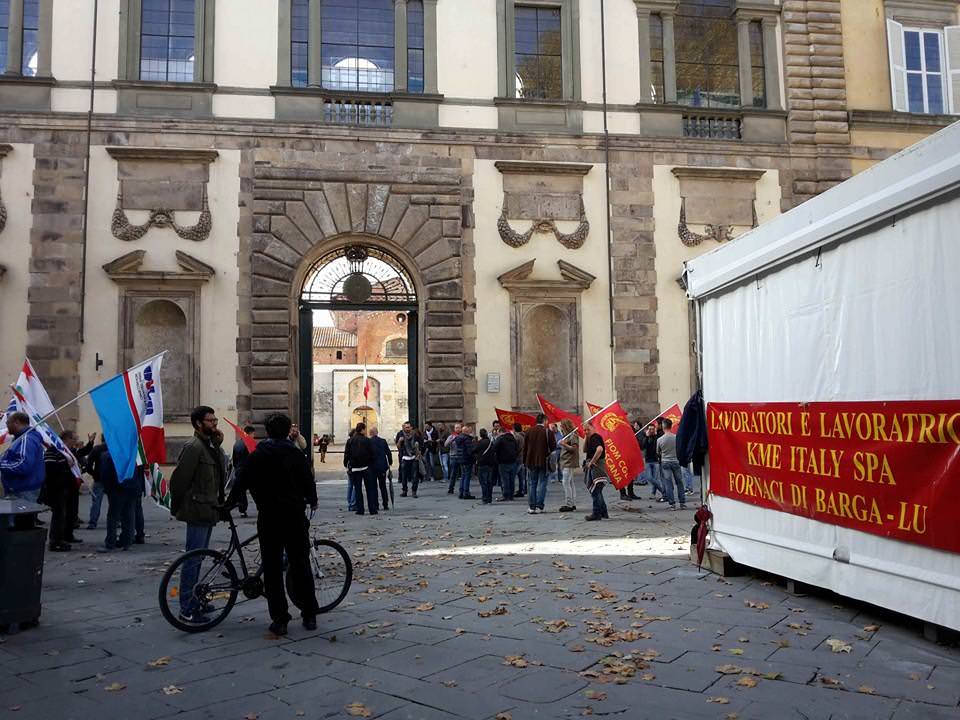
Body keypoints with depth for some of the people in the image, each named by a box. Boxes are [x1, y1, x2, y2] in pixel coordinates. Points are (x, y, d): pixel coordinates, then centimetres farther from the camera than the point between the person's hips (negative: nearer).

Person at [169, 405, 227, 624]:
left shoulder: (211, 446, 15)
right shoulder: (193, 447, -16)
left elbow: (220, 476, 8)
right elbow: (179, 479, -18)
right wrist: (176, 507, -8)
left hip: (209, 509, 10)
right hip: (198, 510, -10)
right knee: (193, 558, -4)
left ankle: (195, 601, 29)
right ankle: (187, 610, 3)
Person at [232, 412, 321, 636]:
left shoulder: (257, 456, -1)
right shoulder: (297, 454, -1)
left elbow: (241, 483, -1)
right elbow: (309, 481, 1)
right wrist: (312, 502, 20)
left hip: (268, 517, -1)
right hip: (295, 516, 1)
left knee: (272, 569, 6)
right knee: (301, 565, 10)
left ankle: (279, 619, 6)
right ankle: (309, 615, 13)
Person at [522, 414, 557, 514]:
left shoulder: (529, 431, 2)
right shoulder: (548, 432, -9)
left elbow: (524, 447, 4)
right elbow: (553, 447, -10)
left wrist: (525, 461, 11)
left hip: (531, 462, 3)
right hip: (543, 462, -3)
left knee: (532, 484, 10)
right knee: (542, 483, 4)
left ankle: (532, 507, 10)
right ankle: (539, 506, 0)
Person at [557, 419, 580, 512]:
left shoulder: (573, 435, -11)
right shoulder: (566, 435, 18)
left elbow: (574, 448, -16)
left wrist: (564, 444, -18)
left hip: (569, 463, -10)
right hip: (565, 462, 10)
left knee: (566, 483, -11)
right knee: (570, 483, 12)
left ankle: (568, 504, -9)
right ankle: (572, 504, 17)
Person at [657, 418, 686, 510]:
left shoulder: (659, 440, -9)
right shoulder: (676, 437, -8)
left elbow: (658, 452, 5)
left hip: (665, 462, -1)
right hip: (675, 461, 1)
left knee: (668, 483, 2)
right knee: (679, 482, 10)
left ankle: (672, 504, 0)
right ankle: (682, 503, 11)